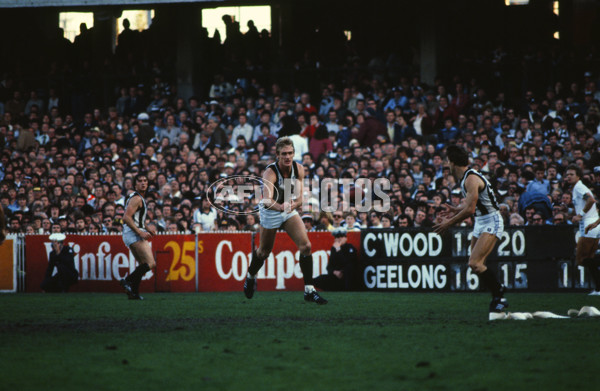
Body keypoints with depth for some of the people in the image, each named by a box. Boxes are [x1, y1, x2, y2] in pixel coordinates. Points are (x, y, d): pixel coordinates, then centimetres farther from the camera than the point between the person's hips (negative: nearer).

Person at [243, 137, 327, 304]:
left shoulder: (299, 169, -13)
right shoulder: (270, 172, -29)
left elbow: (299, 197, -6)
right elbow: (268, 200, -43)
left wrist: (294, 204, -30)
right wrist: (280, 206, -64)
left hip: (290, 211, 4)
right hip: (270, 212, -4)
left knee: (305, 246, -12)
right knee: (264, 251, 12)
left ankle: (309, 290, -7)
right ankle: (251, 276, 45)